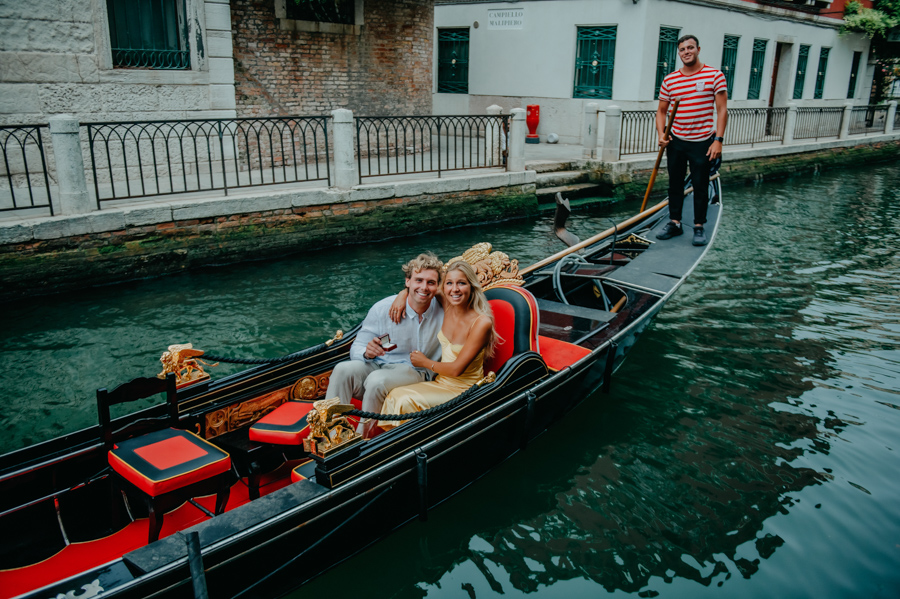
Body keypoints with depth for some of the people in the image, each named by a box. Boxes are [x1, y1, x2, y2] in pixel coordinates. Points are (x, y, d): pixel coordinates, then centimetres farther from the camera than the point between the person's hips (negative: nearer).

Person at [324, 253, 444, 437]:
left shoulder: (444, 315, -7)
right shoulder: (383, 308, -6)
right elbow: (356, 349, -3)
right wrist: (367, 352, -25)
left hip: (412, 373, -2)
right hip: (375, 365, 2)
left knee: (377, 380, -34)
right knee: (343, 370, -28)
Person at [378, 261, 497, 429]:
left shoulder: (482, 322, -21)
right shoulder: (446, 308, -2)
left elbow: (457, 369, -19)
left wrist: (425, 362, -4)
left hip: (464, 391, -6)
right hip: (441, 382, 6)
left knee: (407, 401, -23)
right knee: (395, 395, -16)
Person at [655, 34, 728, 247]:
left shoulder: (715, 76, -4)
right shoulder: (669, 80, 5)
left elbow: (722, 110, -5)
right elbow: (661, 111, 11)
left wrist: (718, 139, -13)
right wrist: (661, 134, -6)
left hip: (702, 142, -3)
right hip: (676, 142, 3)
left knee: (700, 186, 2)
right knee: (675, 184, 10)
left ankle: (699, 227, 14)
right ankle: (674, 223, 23)